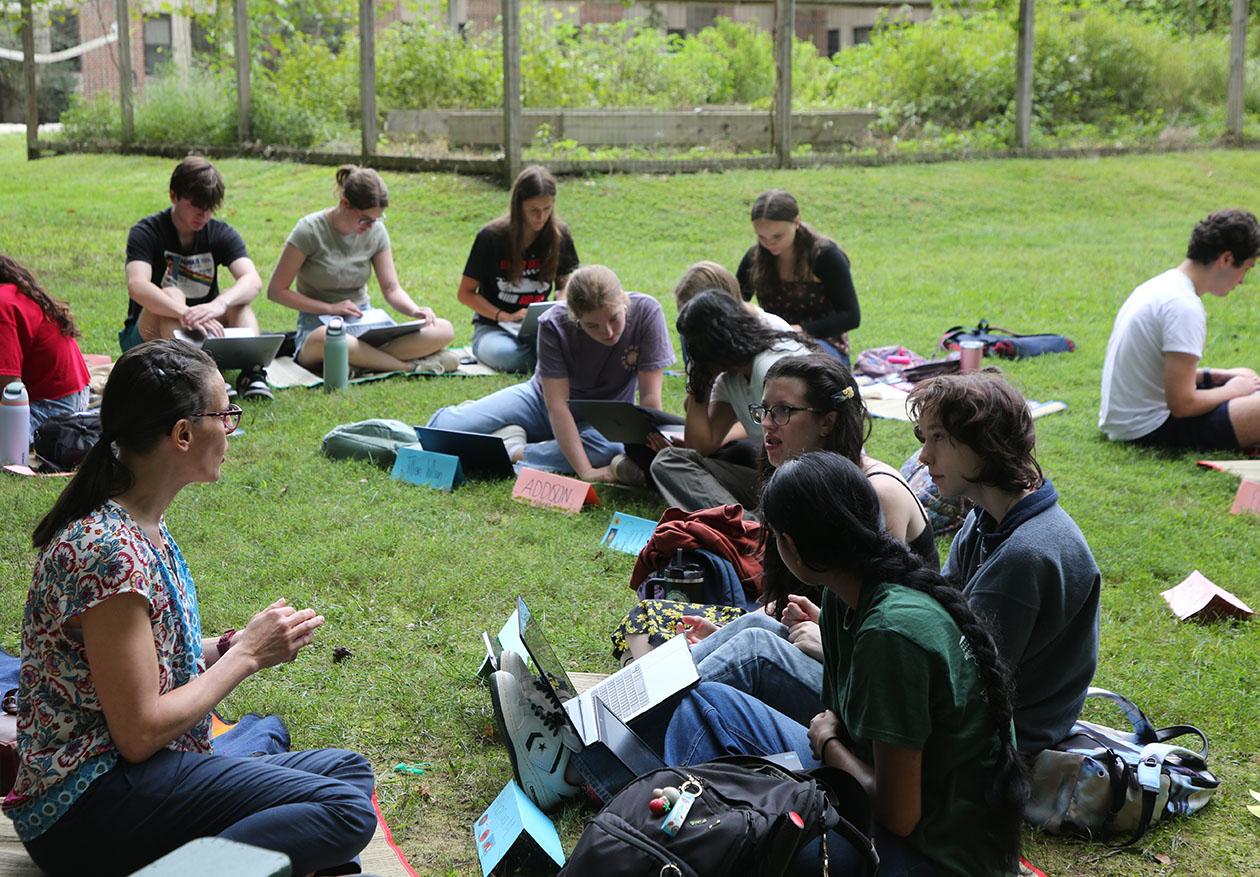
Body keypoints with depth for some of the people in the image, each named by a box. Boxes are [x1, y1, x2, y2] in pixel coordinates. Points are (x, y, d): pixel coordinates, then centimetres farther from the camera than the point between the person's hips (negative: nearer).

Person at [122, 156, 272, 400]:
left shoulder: (222, 234, -1)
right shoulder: (146, 232, -11)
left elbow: (253, 281, -20)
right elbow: (137, 286, -31)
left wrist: (219, 304, -42)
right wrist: (185, 314, -48)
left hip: (202, 336, 3)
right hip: (148, 336, -3)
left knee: (236, 298, -21)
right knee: (172, 294, -31)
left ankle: (252, 371, -42)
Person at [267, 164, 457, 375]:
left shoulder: (376, 231, 4)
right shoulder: (310, 230, -9)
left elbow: (392, 289, 5)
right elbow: (276, 290, -7)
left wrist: (415, 311, -17)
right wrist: (329, 308, -17)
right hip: (319, 325, -5)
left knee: (444, 330, -18)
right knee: (324, 338, -46)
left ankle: (364, 361, -32)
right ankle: (410, 365, -32)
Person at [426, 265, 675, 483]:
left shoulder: (646, 312, -24)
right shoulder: (553, 325, -25)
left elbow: (650, 396, -22)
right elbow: (557, 404, -29)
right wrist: (585, 471, -39)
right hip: (543, 400, 0)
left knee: (611, 448, -40)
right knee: (443, 429, -18)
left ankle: (514, 452, -21)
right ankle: (511, 435, 11)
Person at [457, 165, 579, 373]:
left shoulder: (559, 235, 1)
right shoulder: (491, 237, -9)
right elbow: (465, 293, -4)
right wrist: (506, 317, -17)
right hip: (493, 326, -2)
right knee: (505, 354, -39)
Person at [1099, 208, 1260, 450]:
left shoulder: (1159, 284, 9)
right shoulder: (1183, 306, -20)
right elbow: (1182, 404, -23)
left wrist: (1215, 375, 11)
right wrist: (1230, 390, -6)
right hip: (1150, 429, -10)